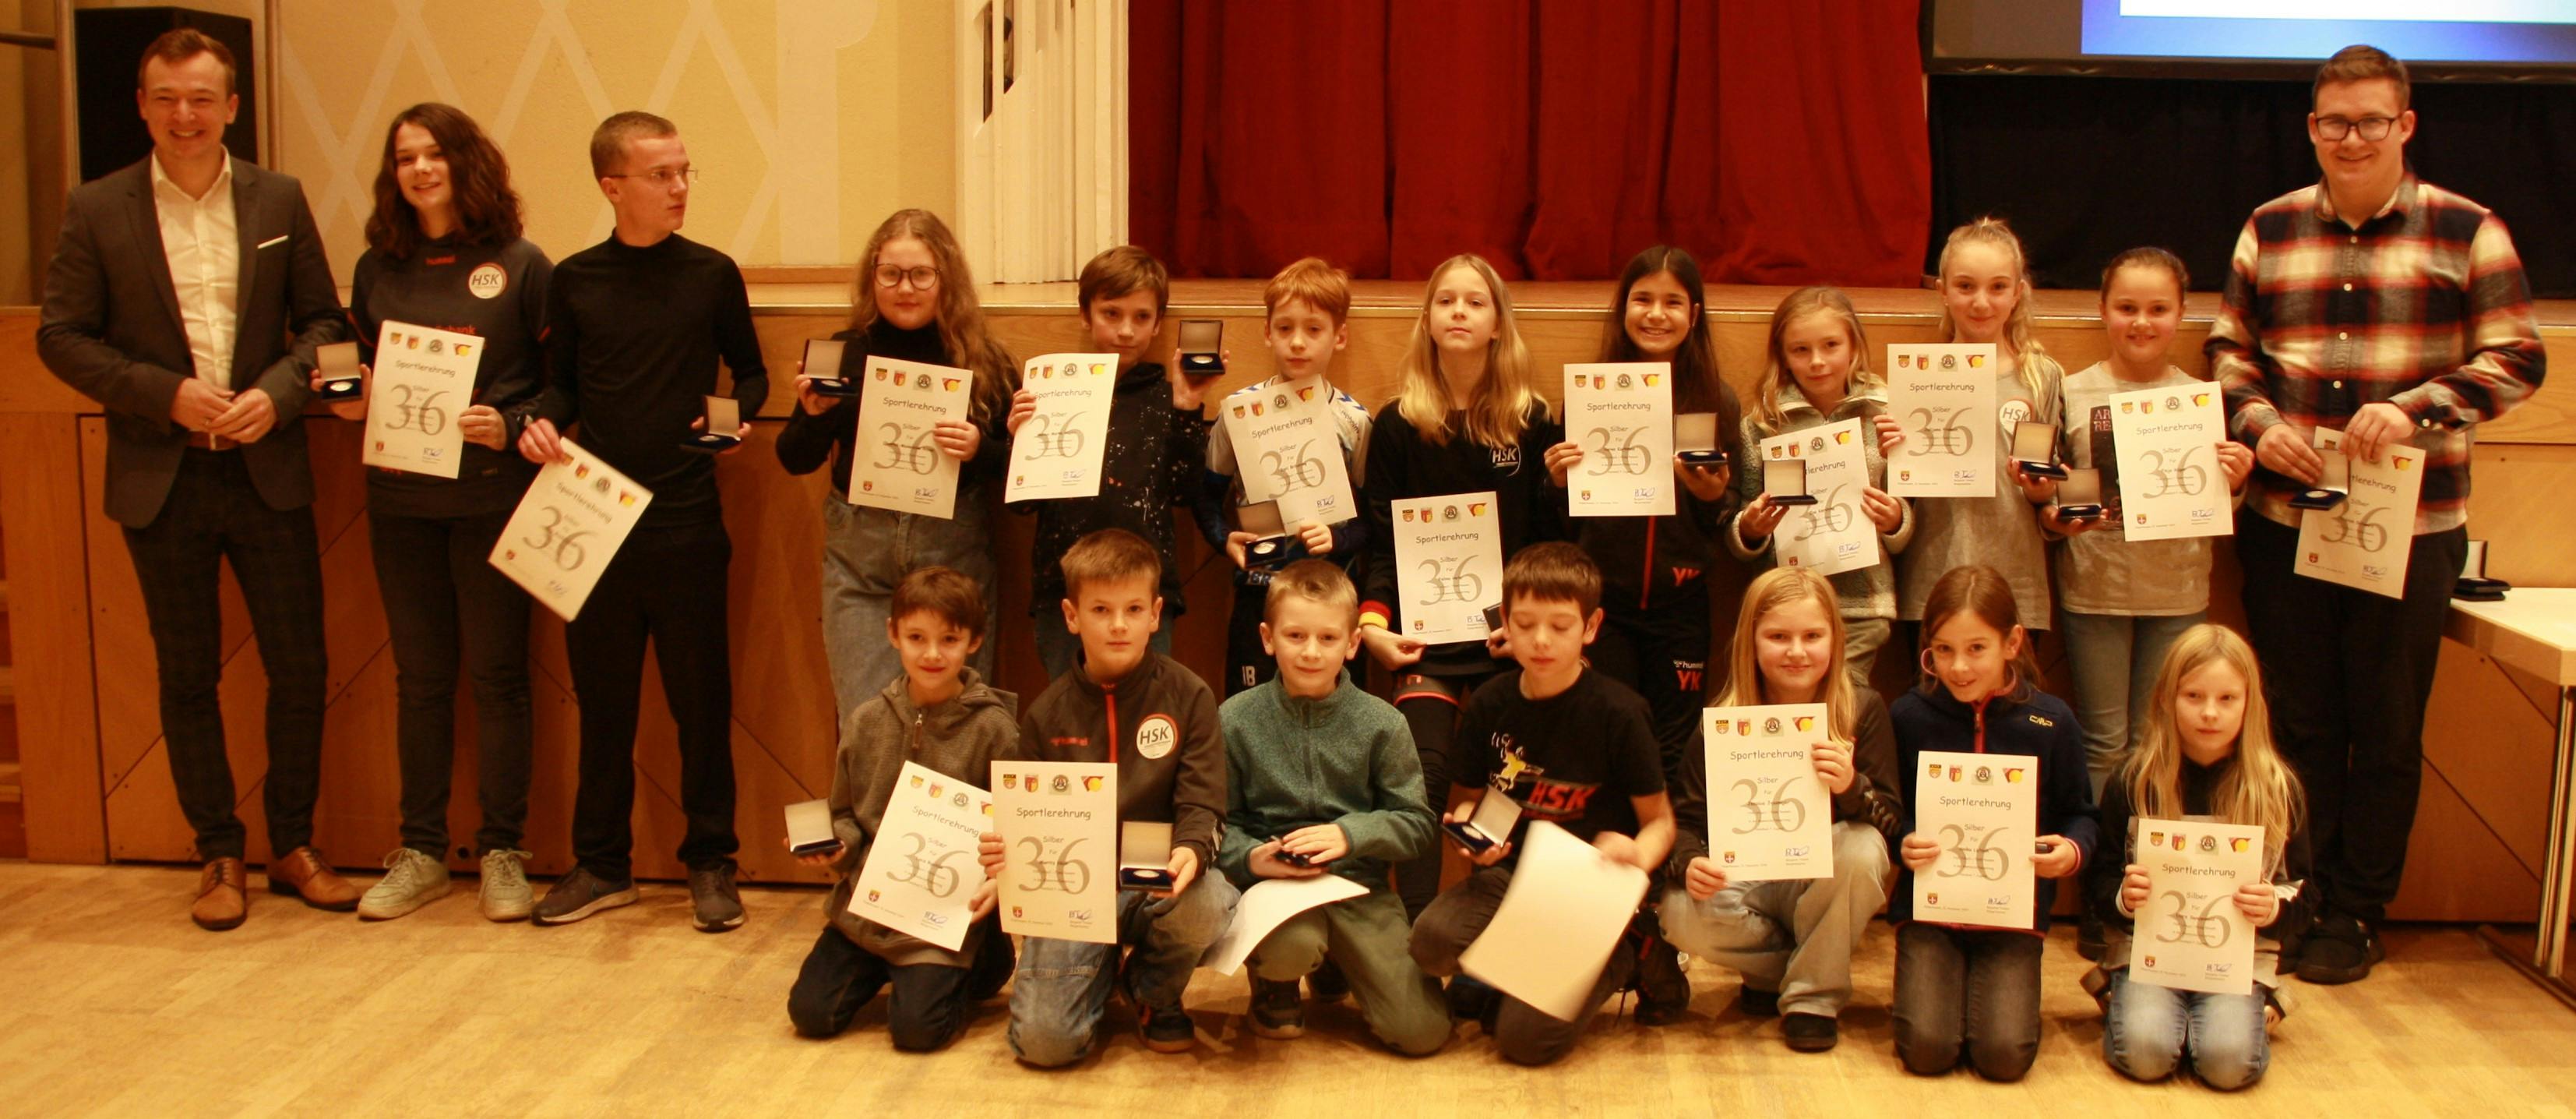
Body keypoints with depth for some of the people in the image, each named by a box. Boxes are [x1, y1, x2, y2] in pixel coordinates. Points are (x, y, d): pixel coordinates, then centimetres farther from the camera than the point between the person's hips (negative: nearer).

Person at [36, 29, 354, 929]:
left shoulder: (279, 200, 4)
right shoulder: (96, 210, 0)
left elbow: (323, 318, 6)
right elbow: (61, 336, -1)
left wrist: (277, 390, -12)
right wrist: (166, 394, -14)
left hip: (266, 471, 1)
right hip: (161, 481, -1)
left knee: (300, 667, 4)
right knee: (187, 678, 9)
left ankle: (293, 845, 20)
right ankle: (219, 854, 21)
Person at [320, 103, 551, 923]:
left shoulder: (520, 266, -2)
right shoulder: (377, 269, 9)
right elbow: (366, 376, 18)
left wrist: (509, 426, -18)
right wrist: (351, 402, -3)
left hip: (491, 497, -3)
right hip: (399, 499, 4)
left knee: (497, 675, 2)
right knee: (420, 677, 10)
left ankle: (502, 853, 12)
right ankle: (421, 852, 19)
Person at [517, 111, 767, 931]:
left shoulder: (712, 274, 1)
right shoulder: (575, 280, 4)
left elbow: (750, 373, 10)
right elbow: (562, 381, 13)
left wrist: (733, 418, -9)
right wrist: (542, 421, -7)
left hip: (686, 519, -1)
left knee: (701, 696, 4)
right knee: (602, 698, 10)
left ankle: (710, 863, 17)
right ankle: (601, 863, 23)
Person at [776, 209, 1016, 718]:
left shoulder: (983, 359, 1)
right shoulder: (846, 352, 3)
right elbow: (795, 462, 8)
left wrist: (979, 448, -18)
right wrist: (812, 414, -11)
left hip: (955, 557, -1)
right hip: (859, 558, 1)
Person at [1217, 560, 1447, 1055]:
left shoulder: (1381, 723, 0)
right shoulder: (1236, 719, -2)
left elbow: (1417, 823, 1)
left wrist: (1350, 833, -15)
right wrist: (1250, 858, -18)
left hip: (1360, 884, 1)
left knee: (1422, 1032, -10)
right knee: (1290, 948, -37)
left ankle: (1338, 964, 23)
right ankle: (1274, 987, 3)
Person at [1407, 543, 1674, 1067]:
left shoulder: (1619, 712, -8)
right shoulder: (1489, 704, 3)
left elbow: (1660, 820, -2)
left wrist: (1639, 858, -25)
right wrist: (1468, 826, -7)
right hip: (1509, 876, 3)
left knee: (1527, 1036, -20)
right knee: (1432, 940, -29)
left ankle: (1620, 958, 10)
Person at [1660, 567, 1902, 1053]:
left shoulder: (1863, 709, -9)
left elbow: (1892, 822, -12)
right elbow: (1685, 817, -5)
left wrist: (1852, 786, -35)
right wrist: (1688, 863, -28)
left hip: (1824, 881, -1)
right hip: (1745, 880, 1)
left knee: (1861, 848, -33)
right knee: (1683, 916, -30)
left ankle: (1814, 994, -11)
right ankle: (1781, 968, 3)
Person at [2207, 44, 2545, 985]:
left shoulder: (2467, 231, -2)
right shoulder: (2269, 230, 6)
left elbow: (2517, 361, -3)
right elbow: (2229, 348, 12)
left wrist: (2413, 410, -19)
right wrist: (2258, 423, -7)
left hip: (2410, 525, -2)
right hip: (2284, 520, 2)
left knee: (2387, 732, 7)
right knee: (2298, 723, 11)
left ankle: (2356, 915, 20)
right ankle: (2297, 900, 23)